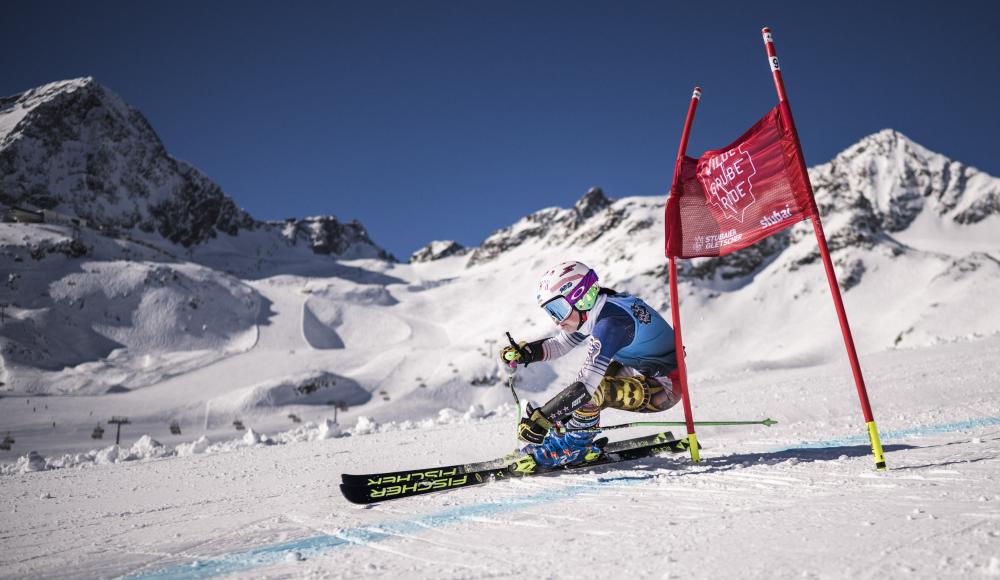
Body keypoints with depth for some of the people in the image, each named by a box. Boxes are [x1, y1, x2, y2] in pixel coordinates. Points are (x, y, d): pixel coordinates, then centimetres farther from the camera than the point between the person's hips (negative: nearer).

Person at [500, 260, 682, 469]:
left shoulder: (610, 323, -29)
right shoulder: (595, 310, -1)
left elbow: (585, 387, -34)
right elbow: (560, 344, 11)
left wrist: (540, 419, -32)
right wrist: (525, 352, -6)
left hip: (666, 386, -10)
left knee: (592, 390, -24)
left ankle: (573, 446, -2)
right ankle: (561, 434, 13)